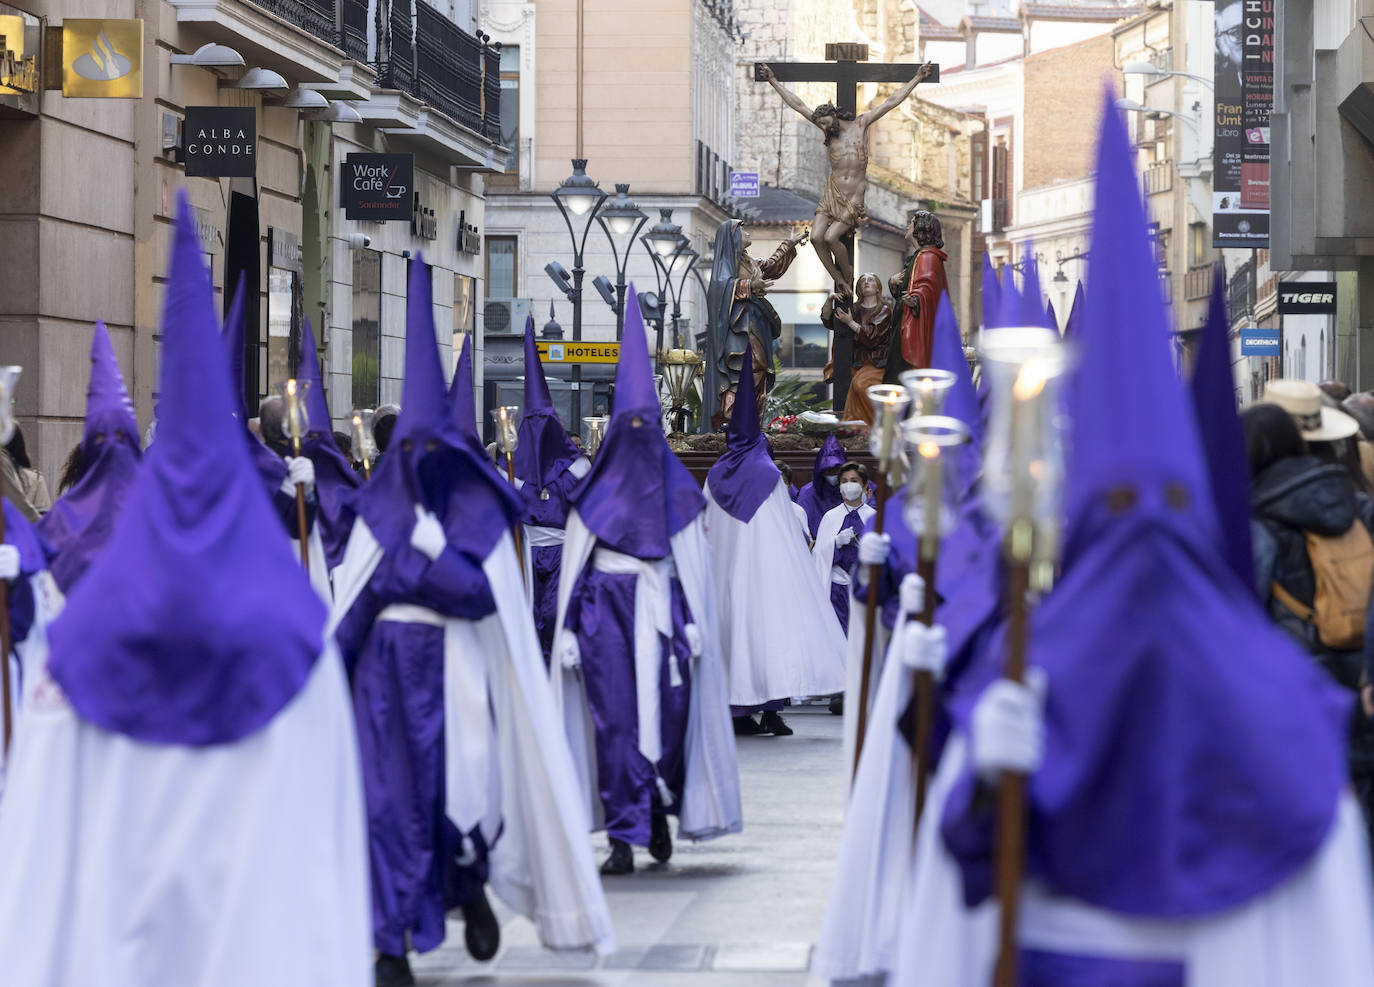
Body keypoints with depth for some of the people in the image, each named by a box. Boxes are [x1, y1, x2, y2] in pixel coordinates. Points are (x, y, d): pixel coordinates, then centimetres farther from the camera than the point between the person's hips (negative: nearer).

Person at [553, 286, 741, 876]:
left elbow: (695, 561, 6)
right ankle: (625, 840, -5)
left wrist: (695, 622, -3)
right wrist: (568, 627, -1)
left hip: (662, 609, 1)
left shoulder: (678, 490, 7)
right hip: (606, 610, -1)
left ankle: (660, 812, 24)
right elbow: (574, 561, 5)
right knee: (615, 718, -7)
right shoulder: (595, 492, 6)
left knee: (666, 714, -2)